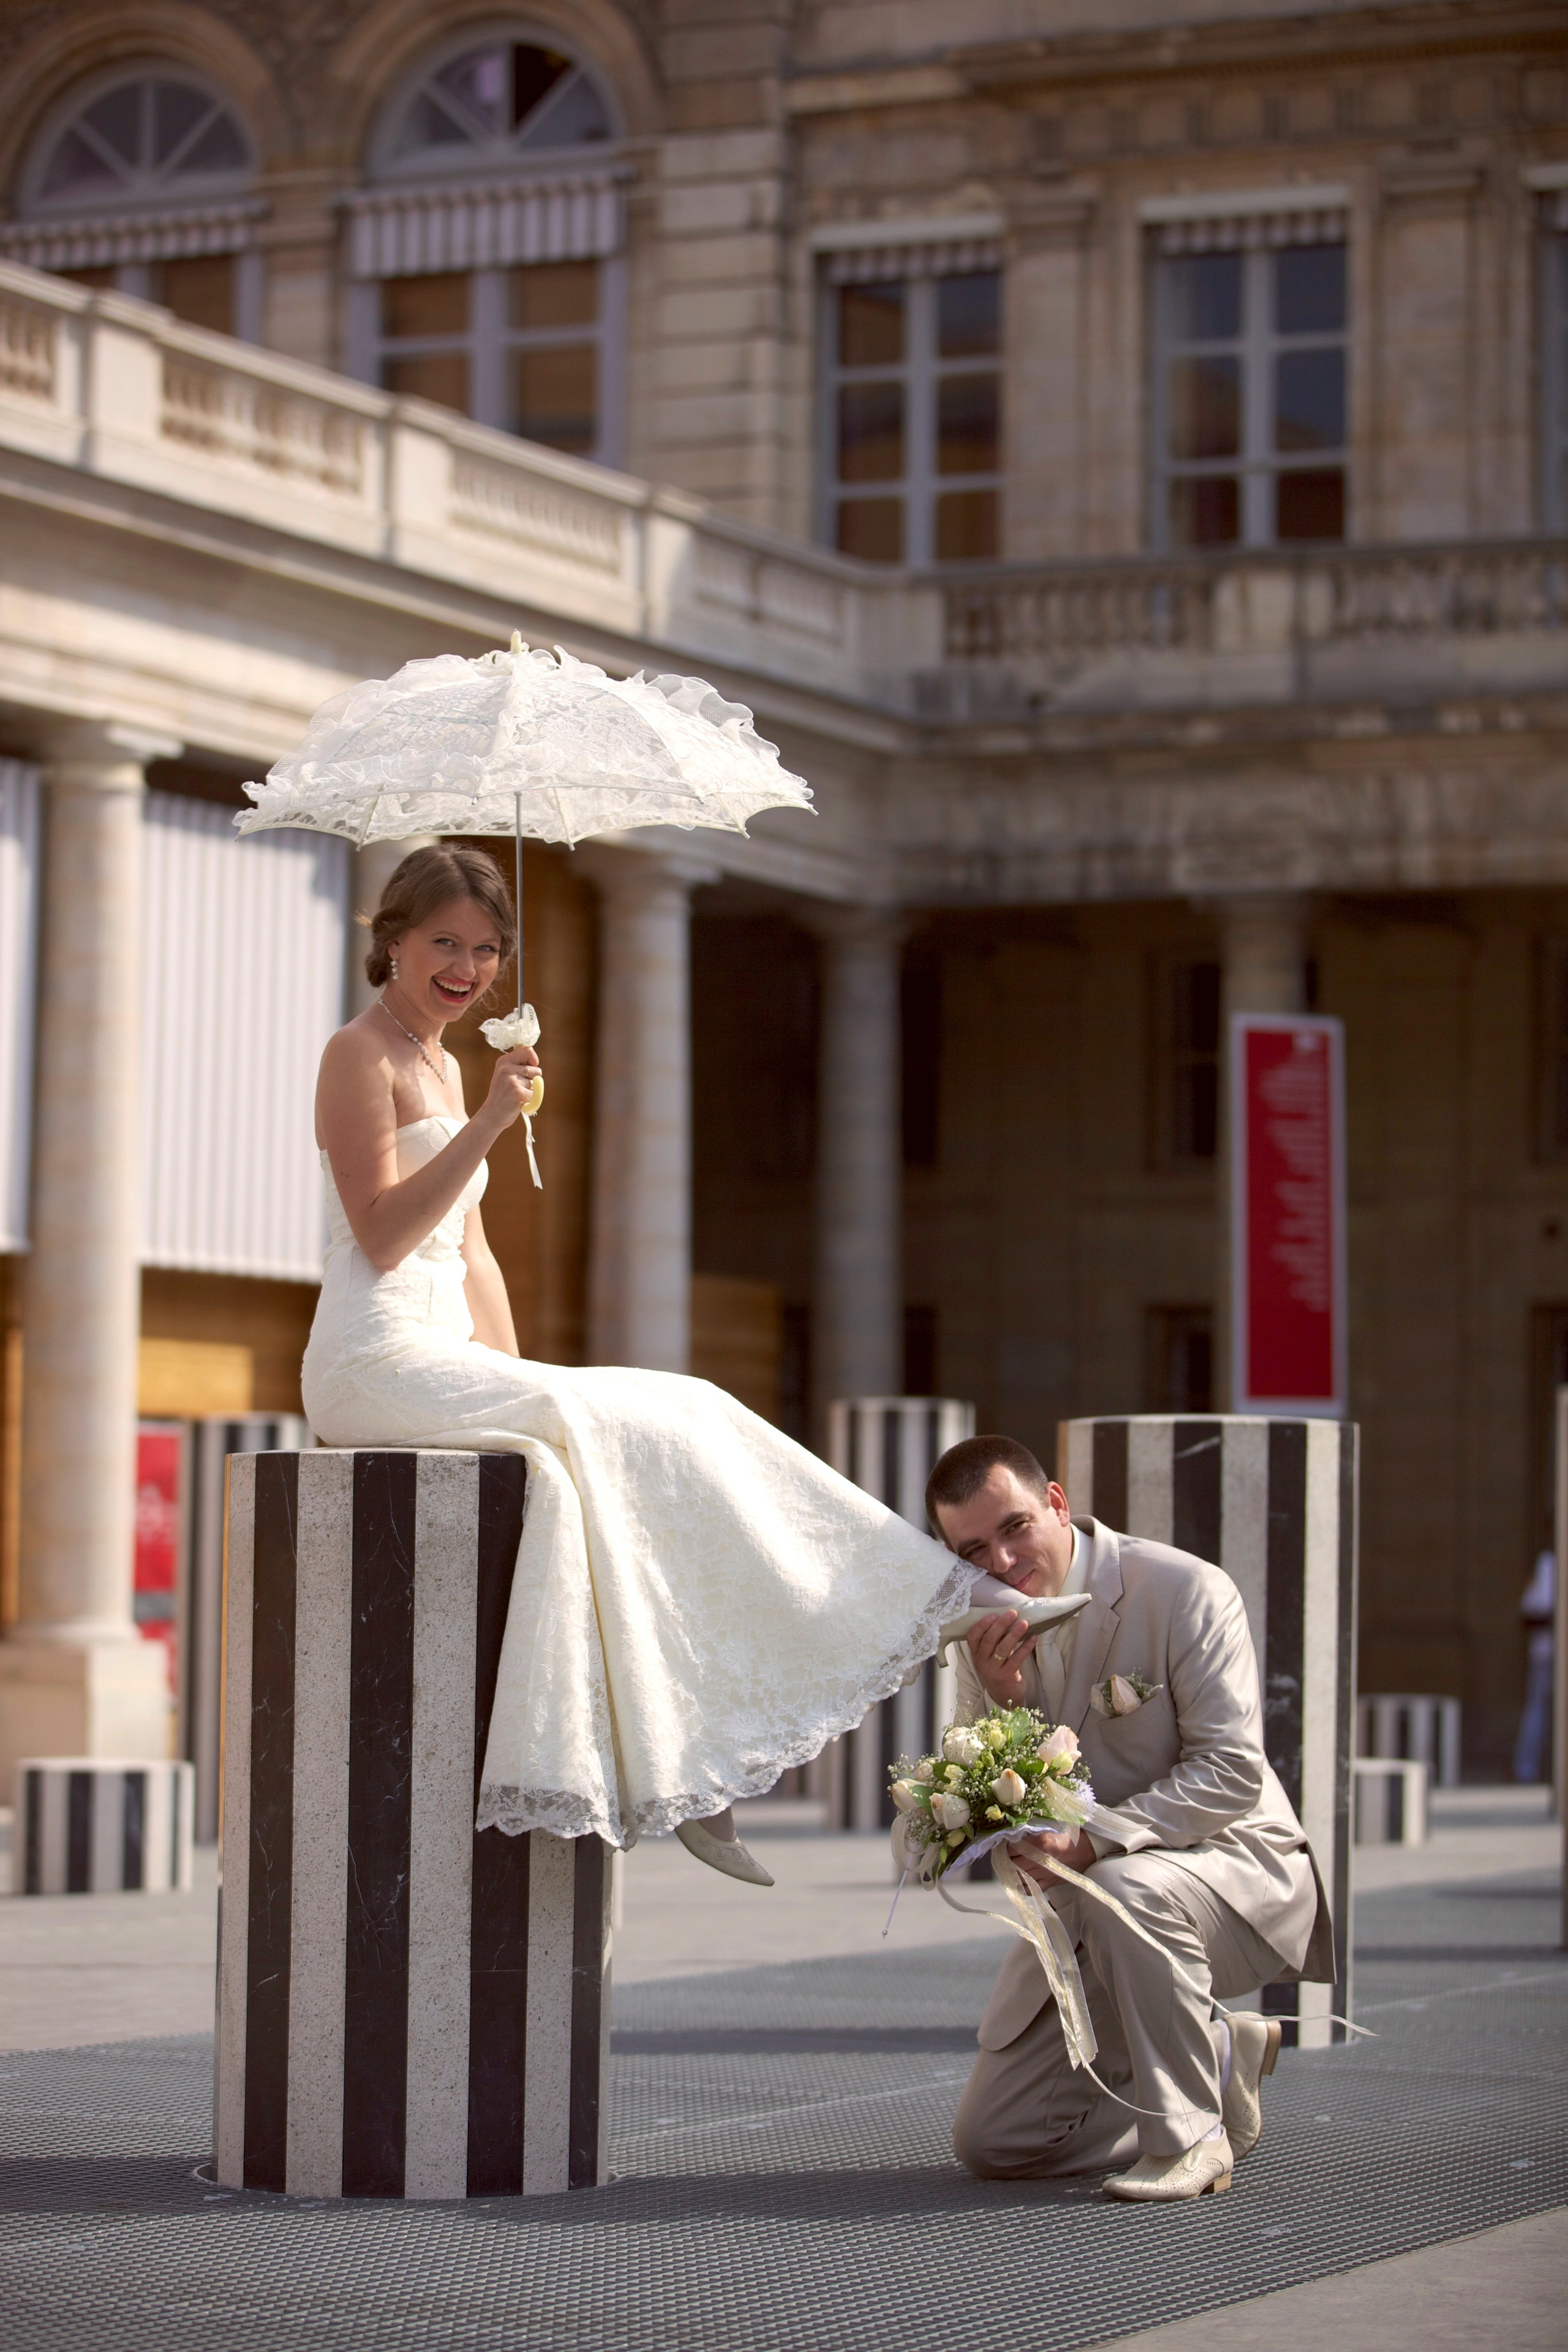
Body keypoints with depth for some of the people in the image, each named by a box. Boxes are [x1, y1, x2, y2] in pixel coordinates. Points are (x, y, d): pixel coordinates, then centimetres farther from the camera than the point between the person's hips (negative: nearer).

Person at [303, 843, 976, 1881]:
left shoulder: (442, 1065, 21)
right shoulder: (361, 1055, -5)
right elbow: (380, 1236, -17)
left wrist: (522, 1383, 10)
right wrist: (489, 1123, -22)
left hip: (442, 1361, 8)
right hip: (377, 1361, -8)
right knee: (622, 1430, -19)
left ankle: (682, 1779, -18)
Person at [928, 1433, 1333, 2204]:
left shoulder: (1185, 1592, -18)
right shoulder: (984, 1630, 0)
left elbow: (1232, 1773, -22)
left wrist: (1091, 1841, -33)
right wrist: (1000, 1696, -18)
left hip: (1232, 1864, -6)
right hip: (1083, 1909, 6)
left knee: (1127, 1888, -41)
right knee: (989, 2141, 1)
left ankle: (1192, 2135, -21)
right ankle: (1217, 2059, 18)